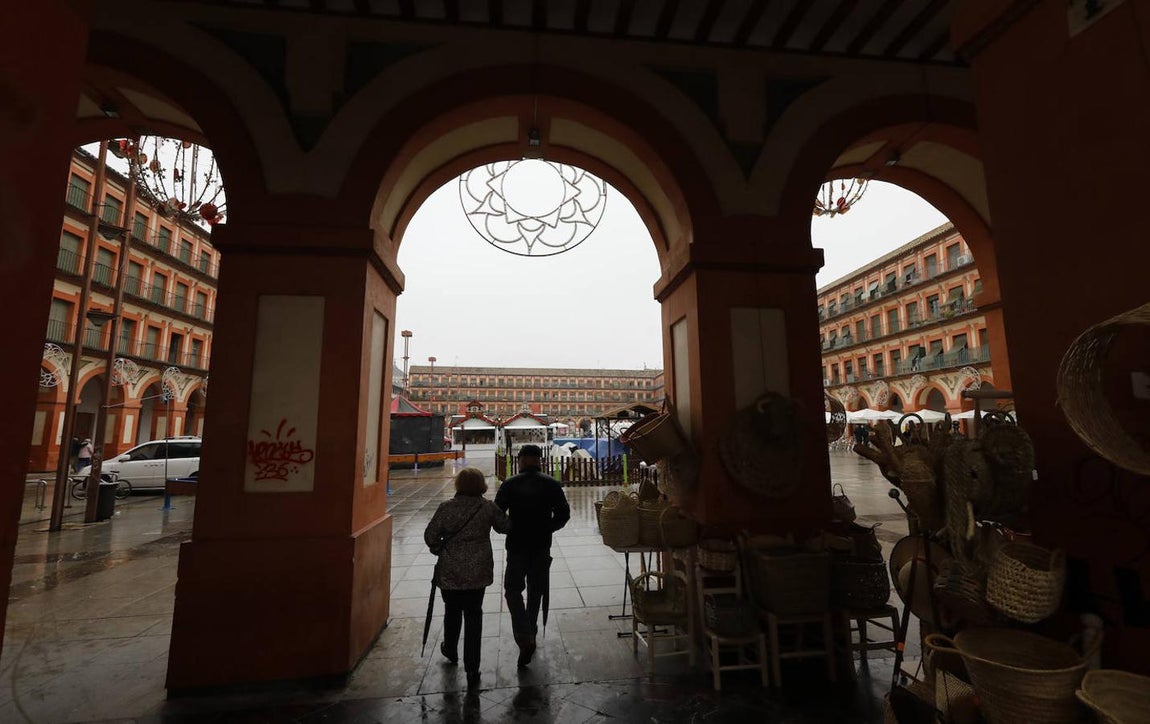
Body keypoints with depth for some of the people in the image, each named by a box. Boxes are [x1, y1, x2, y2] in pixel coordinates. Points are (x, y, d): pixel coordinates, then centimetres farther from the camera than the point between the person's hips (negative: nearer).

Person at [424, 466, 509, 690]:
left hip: (450, 571, 0)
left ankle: (450, 650, 46)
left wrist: (439, 549, 12)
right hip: (478, 571, 0)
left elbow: (430, 535, -7)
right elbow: (505, 527, 3)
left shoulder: (446, 507, -11)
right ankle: (472, 670, 11)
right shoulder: (488, 507, -9)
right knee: (473, 615, 10)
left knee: (452, 611, 23)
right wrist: (501, 511, 20)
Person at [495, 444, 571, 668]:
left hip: (517, 546, -2)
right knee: (535, 592, 19)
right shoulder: (551, 484, -4)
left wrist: (511, 528, 9)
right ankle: (530, 635, 33)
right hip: (542, 547, 2)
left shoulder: (510, 484, -9)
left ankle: (525, 640, -6)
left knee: (513, 591, 9)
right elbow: (563, 514, -3)